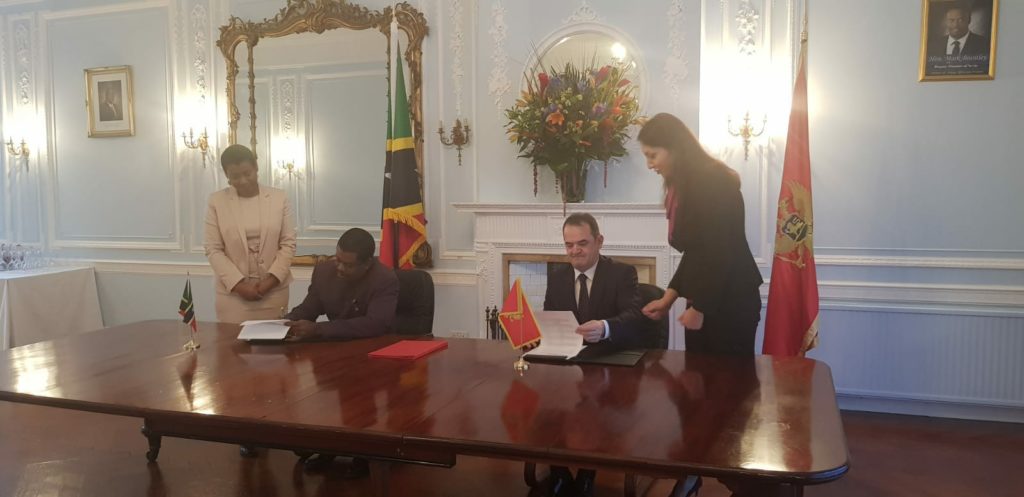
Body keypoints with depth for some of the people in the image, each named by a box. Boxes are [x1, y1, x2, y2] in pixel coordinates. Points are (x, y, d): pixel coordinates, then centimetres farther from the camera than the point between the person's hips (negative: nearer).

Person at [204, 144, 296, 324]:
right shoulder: (217, 201, 0)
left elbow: (288, 244, 1)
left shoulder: (279, 198, 1)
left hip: (273, 290, 1)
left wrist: (272, 279, -10)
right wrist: (238, 284, -11)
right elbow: (213, 249, -2)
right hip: (232, 291, 0)